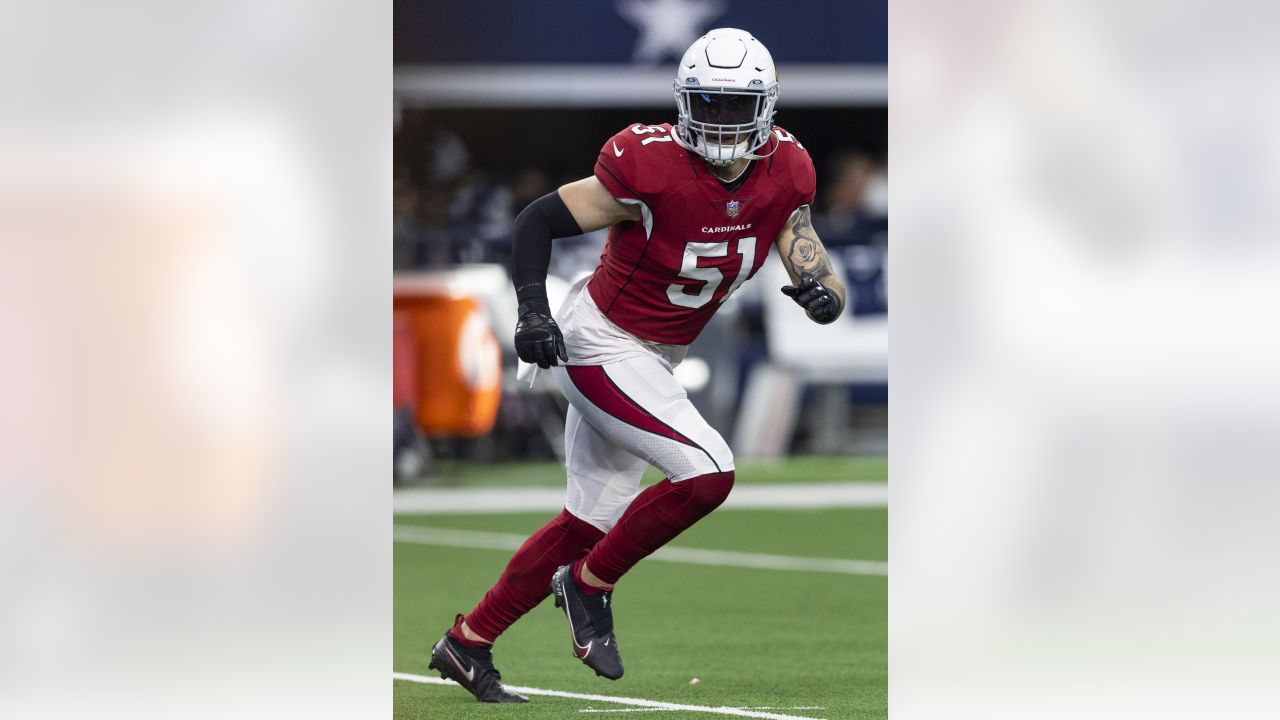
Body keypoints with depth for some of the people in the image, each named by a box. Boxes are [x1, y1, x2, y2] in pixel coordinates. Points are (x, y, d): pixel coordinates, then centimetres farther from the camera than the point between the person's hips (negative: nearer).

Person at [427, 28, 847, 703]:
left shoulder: (784, 174, -7)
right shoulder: (653, 166, -24)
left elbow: (815, 270, -5)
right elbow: (538, 221, -14)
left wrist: (823, 295, -28)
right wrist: (533, 310, -26)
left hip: (652, 360, 8)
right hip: (600, 347, -8)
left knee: (589, 522, 13)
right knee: (708, 471, -21)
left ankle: (466, 644, 25)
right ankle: (589, 584, -1)